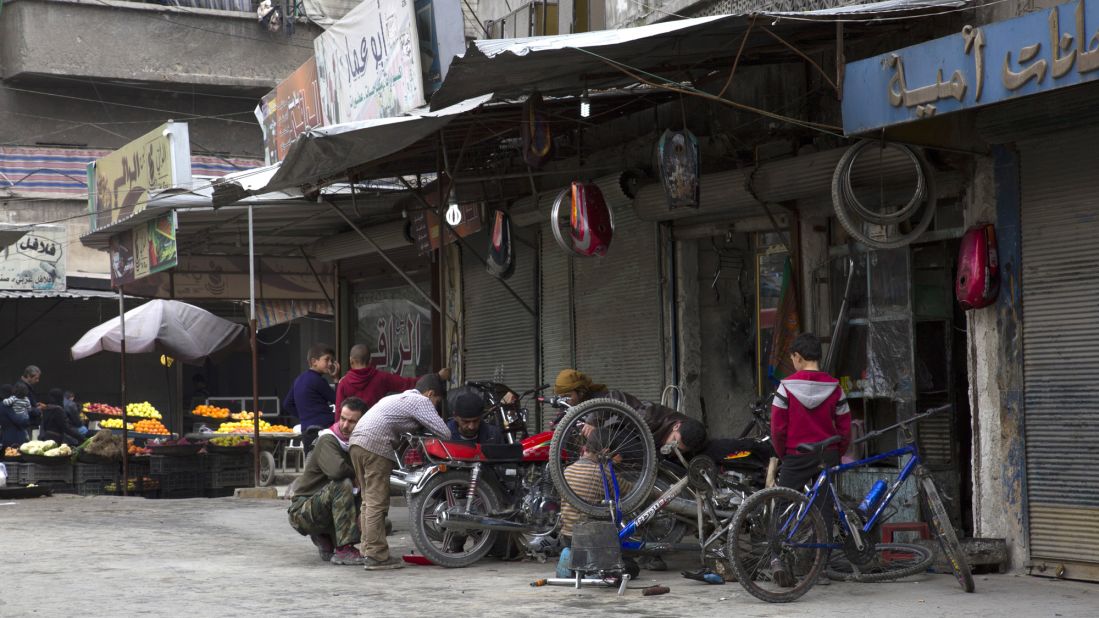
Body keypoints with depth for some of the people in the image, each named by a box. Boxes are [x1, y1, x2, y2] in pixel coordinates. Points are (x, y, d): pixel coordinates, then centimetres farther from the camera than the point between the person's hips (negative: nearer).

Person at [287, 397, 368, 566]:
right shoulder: (327, 440, -16)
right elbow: (336, 470, -36)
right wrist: (356, 474, -16)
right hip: (302, 511, -8)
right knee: (342, 484, -34)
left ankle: (325, 539, 9)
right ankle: (344, 550, -32)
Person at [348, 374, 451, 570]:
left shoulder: (399, 397, 29)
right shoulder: (421, 401, 2)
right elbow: (444, 432, -4)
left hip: (357, 441, 9)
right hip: (376, 445, -9)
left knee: (369, 501, 14)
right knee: (378, 503, -8)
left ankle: (367, 550, 16)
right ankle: (376, 556, -8)